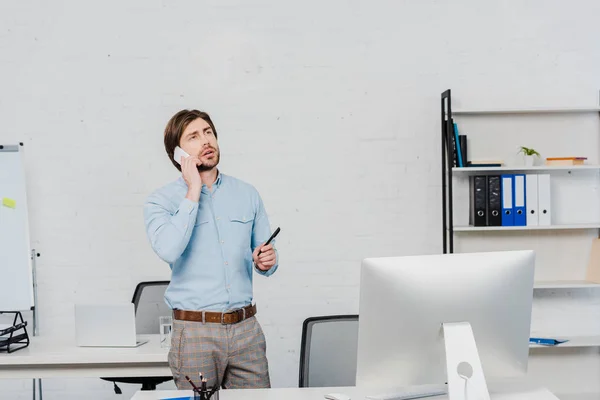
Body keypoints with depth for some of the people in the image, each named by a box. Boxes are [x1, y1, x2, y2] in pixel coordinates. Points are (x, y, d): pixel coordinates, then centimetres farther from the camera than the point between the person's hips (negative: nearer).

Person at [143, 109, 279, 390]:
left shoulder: (247, 194, 9)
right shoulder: (161, 201, -2)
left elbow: (266, 259, 15)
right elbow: (168, 250, -23)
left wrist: (267, 261, -9)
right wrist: (194, 192, -14)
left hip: (246, 328, 3)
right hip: (195, 332, -3)